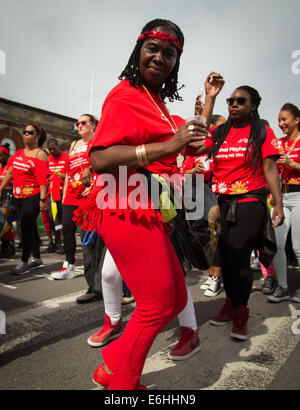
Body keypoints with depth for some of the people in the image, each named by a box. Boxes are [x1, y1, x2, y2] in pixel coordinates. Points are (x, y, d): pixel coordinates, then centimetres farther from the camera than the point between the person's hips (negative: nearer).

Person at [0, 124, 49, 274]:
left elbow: (43, 179, -14)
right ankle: (37, 259, 22)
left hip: (33, 196, -7)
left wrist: (43, 199, -20)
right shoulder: (18, 153, 16)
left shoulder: (40, 154, -6)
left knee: (26, 227, -9)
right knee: (30, 227, 11)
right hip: (18, 196, 7)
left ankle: (24, 262, 0)